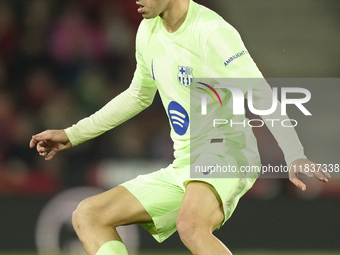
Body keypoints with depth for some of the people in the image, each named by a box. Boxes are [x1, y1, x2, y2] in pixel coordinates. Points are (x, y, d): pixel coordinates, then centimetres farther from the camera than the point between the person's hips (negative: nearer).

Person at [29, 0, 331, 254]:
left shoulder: (211, 32, -15)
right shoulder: (148, 32, 11)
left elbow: (262, 96, -22)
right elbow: (138, 96, 28)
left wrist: (295, 157, -34)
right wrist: (72, 135, 30)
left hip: (225, 154, -9)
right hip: (183, 165, 9)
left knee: (190, 225, -40)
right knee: (87, 215, -1)